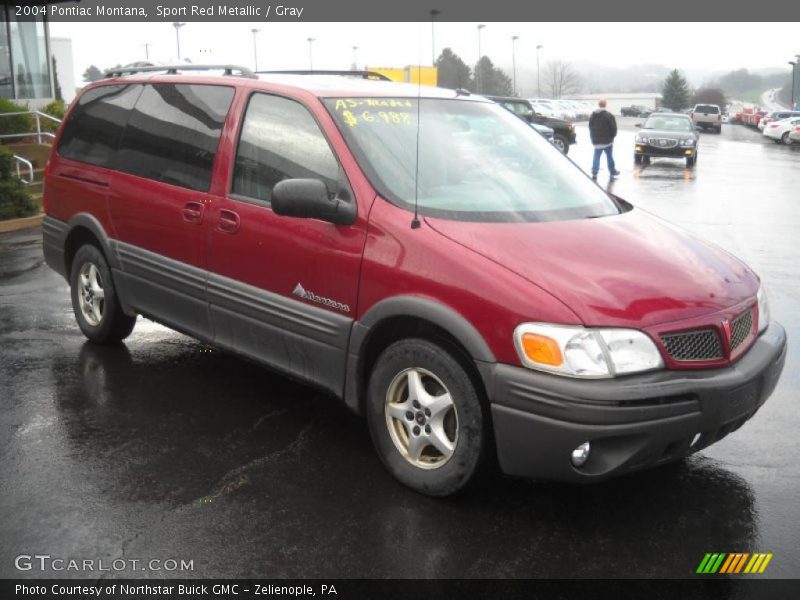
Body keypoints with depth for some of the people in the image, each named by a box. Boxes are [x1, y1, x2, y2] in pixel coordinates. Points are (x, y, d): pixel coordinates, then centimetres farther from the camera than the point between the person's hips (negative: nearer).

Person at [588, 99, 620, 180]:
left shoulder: (592, 116, 7)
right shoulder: (609, 116, -12)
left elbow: (590, 128, 14)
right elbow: (613, 127, -11)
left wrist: (593, 138, 20)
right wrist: (612, 136, 7)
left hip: (596, 141, 4)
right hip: (607, 140, -4)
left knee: (596, 157, 6)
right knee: (609, 156, 8)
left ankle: (594, 173, -6)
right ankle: (613, 172, 18)